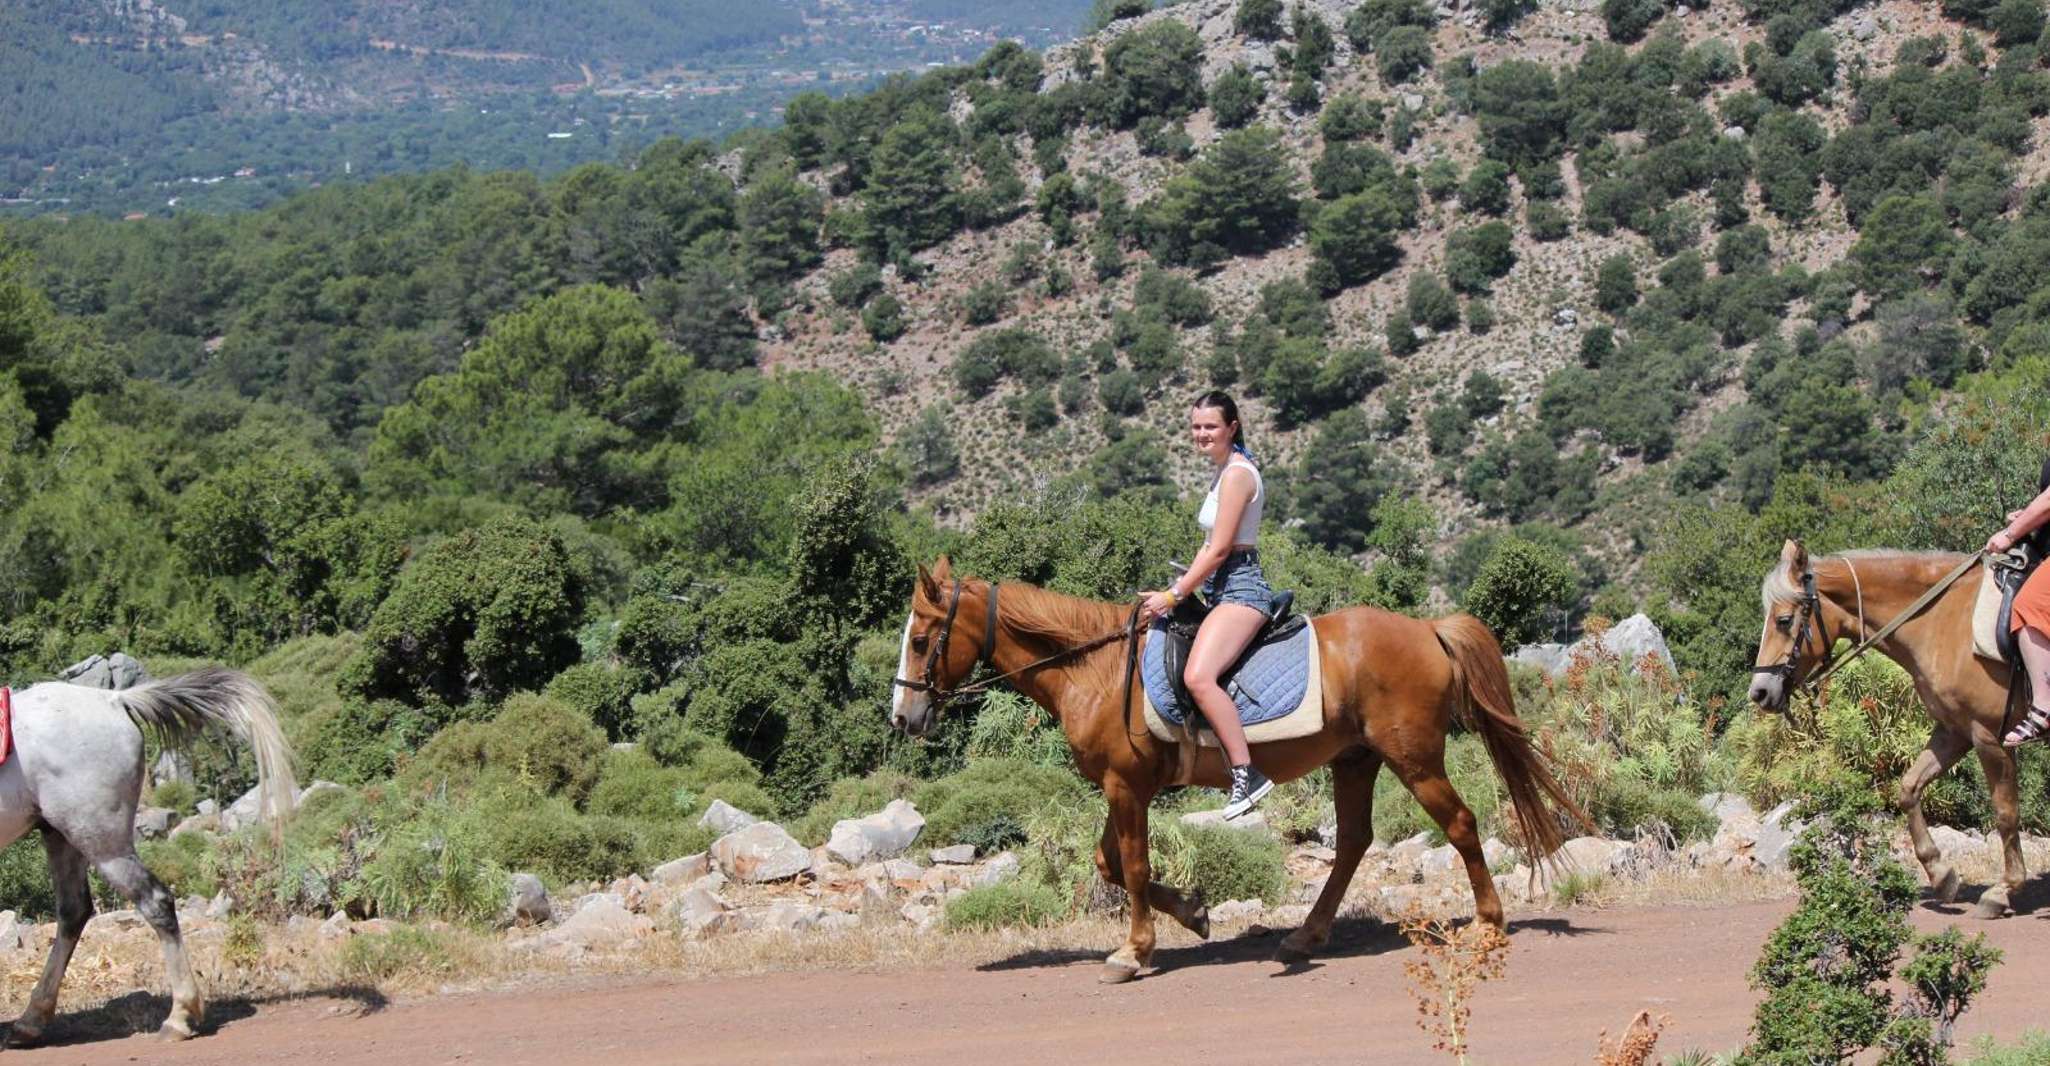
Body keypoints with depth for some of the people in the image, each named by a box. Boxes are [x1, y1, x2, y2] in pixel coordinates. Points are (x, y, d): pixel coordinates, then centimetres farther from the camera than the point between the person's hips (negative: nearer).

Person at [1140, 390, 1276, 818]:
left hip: (1240, 587, -11)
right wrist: (1175, 590, 14)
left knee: (1198, 676, -29)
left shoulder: (1237, 474, -12)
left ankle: (1246, 774, -31)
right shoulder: (1224, 472, 19)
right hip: (1223, 588, 11)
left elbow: (1218, 550, -16)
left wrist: (1174, 597, -14)